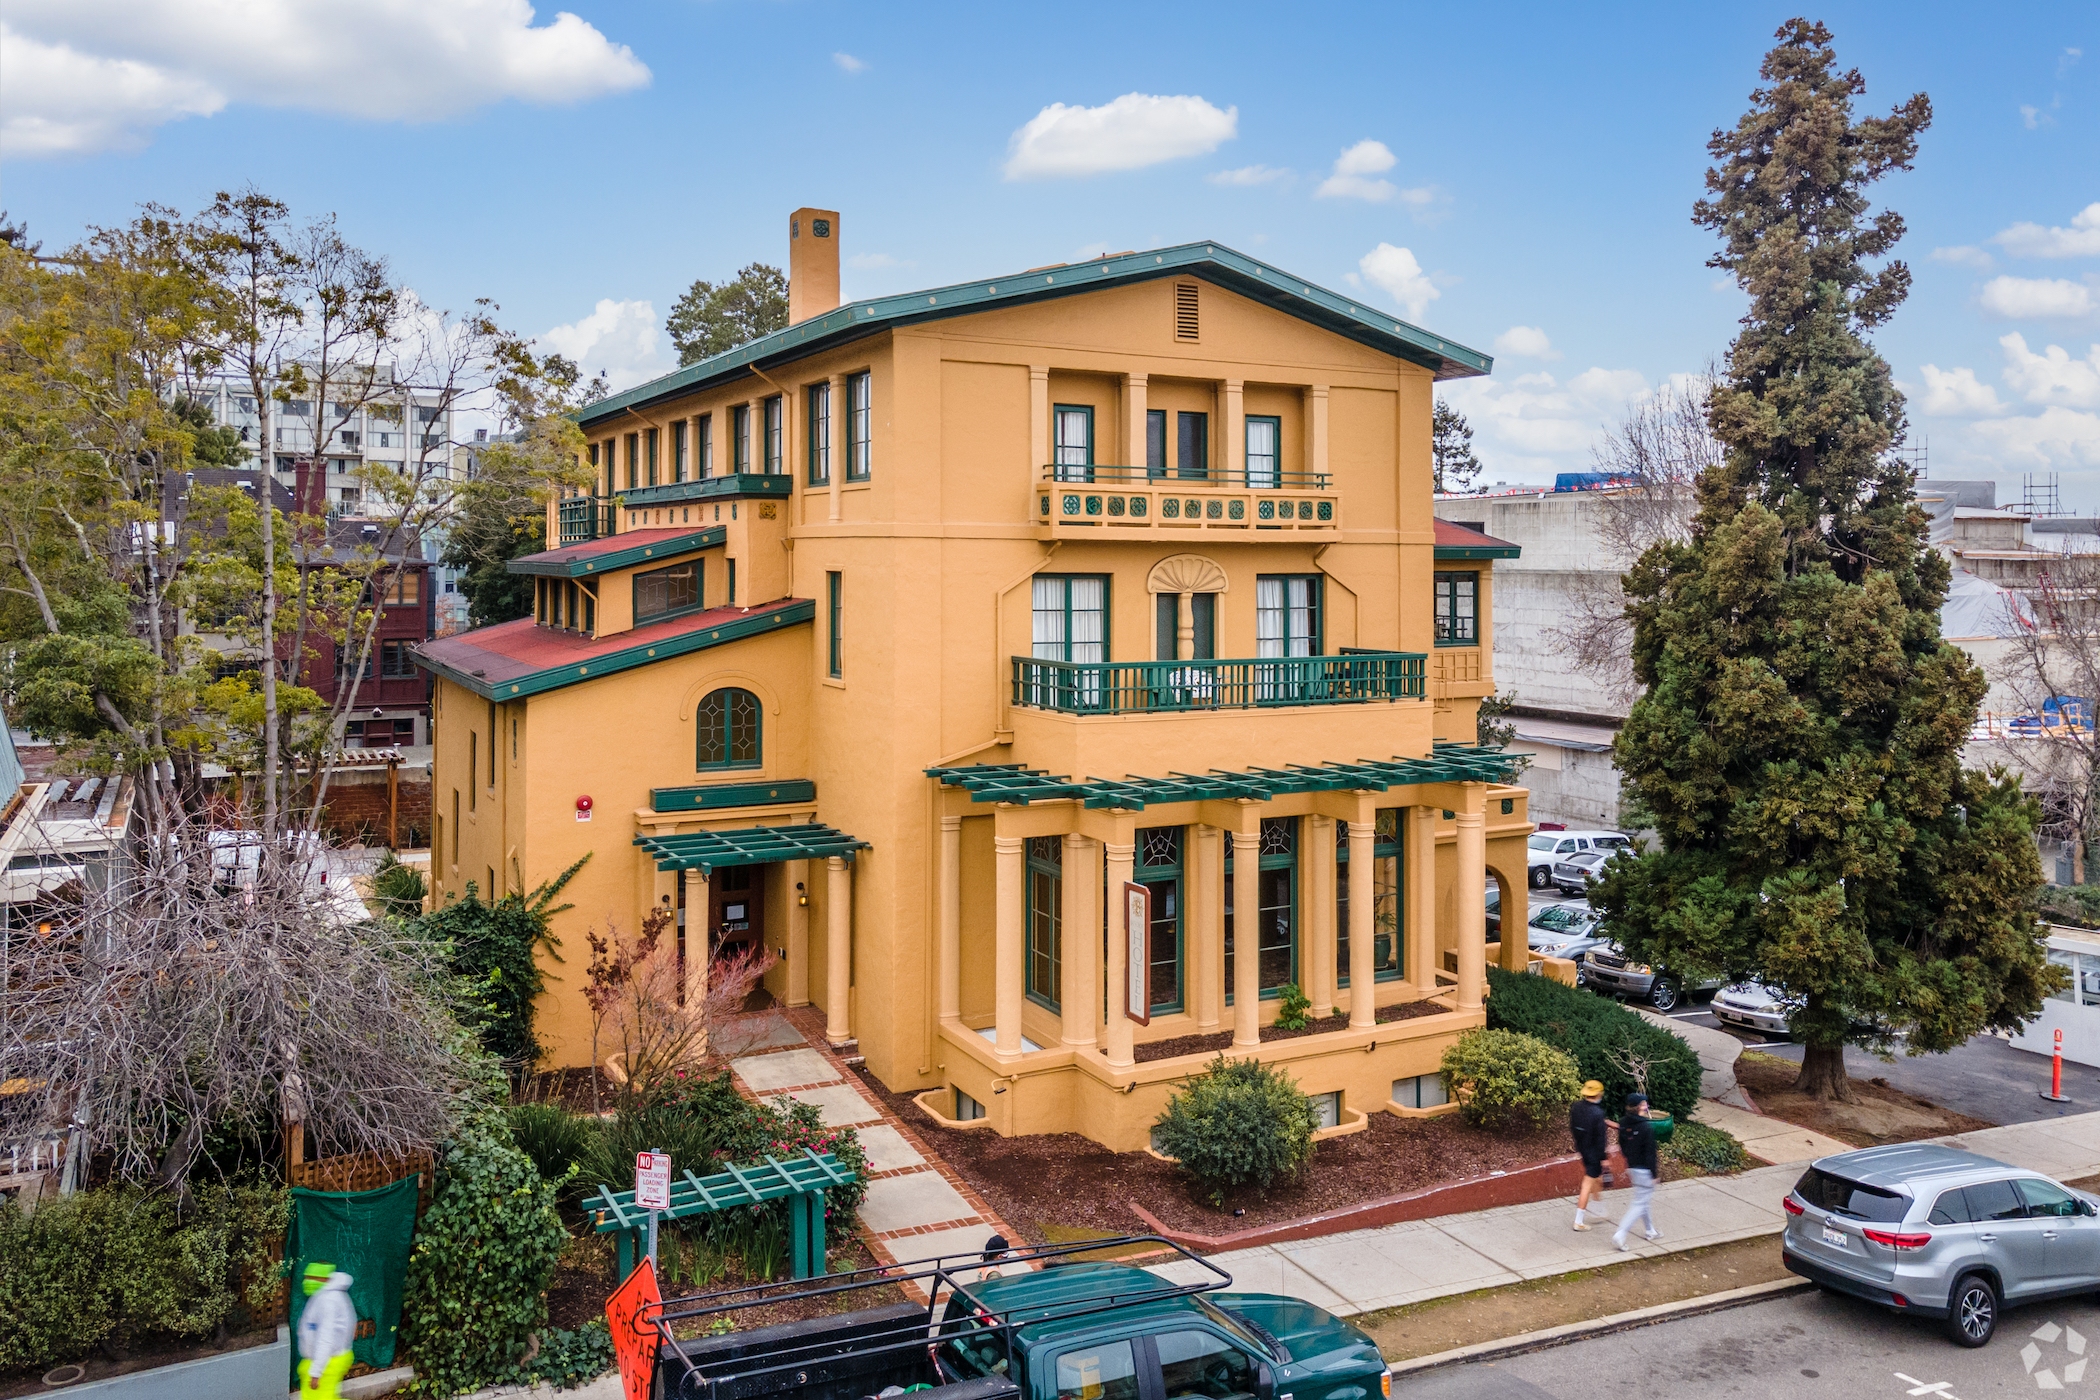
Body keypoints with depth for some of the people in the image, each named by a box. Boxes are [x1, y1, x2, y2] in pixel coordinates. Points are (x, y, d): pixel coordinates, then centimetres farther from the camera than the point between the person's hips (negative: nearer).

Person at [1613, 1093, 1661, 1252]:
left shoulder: (1624, 1124, -1)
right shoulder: (1646, 1128, -23)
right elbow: (1650, 1153, -19)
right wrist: (1654, 1174, -11)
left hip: (1632, 1167, 8)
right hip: (1644, 1171, -8)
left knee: (1645, 1199, 25)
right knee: (1641, 1203, 0)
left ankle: (1651, 1230, 39)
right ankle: (1621, 1235, -8)